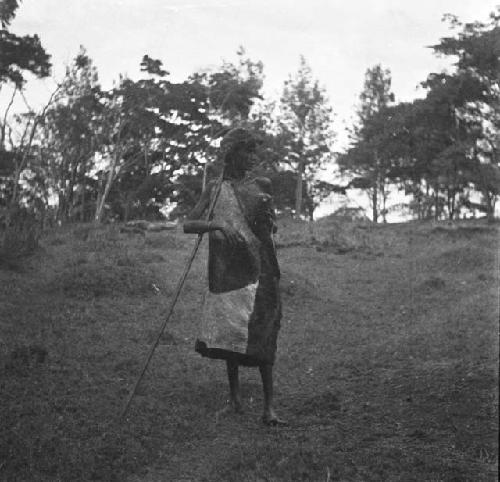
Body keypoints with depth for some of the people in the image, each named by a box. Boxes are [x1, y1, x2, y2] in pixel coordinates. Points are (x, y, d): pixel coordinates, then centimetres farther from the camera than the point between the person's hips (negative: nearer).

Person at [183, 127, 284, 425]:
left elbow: (272, 230, 13)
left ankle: (269, 406, -5)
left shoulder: (262, 186, 8)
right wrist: (216, 225, -19)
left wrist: (266, 214, -10)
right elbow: (188, 224, -2)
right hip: (227, 269, 1)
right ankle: (234, 396, 22)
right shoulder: (216, 189, 6)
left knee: (261, 336, -7)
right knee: (228, 332, 5)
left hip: (259, 269, -1)